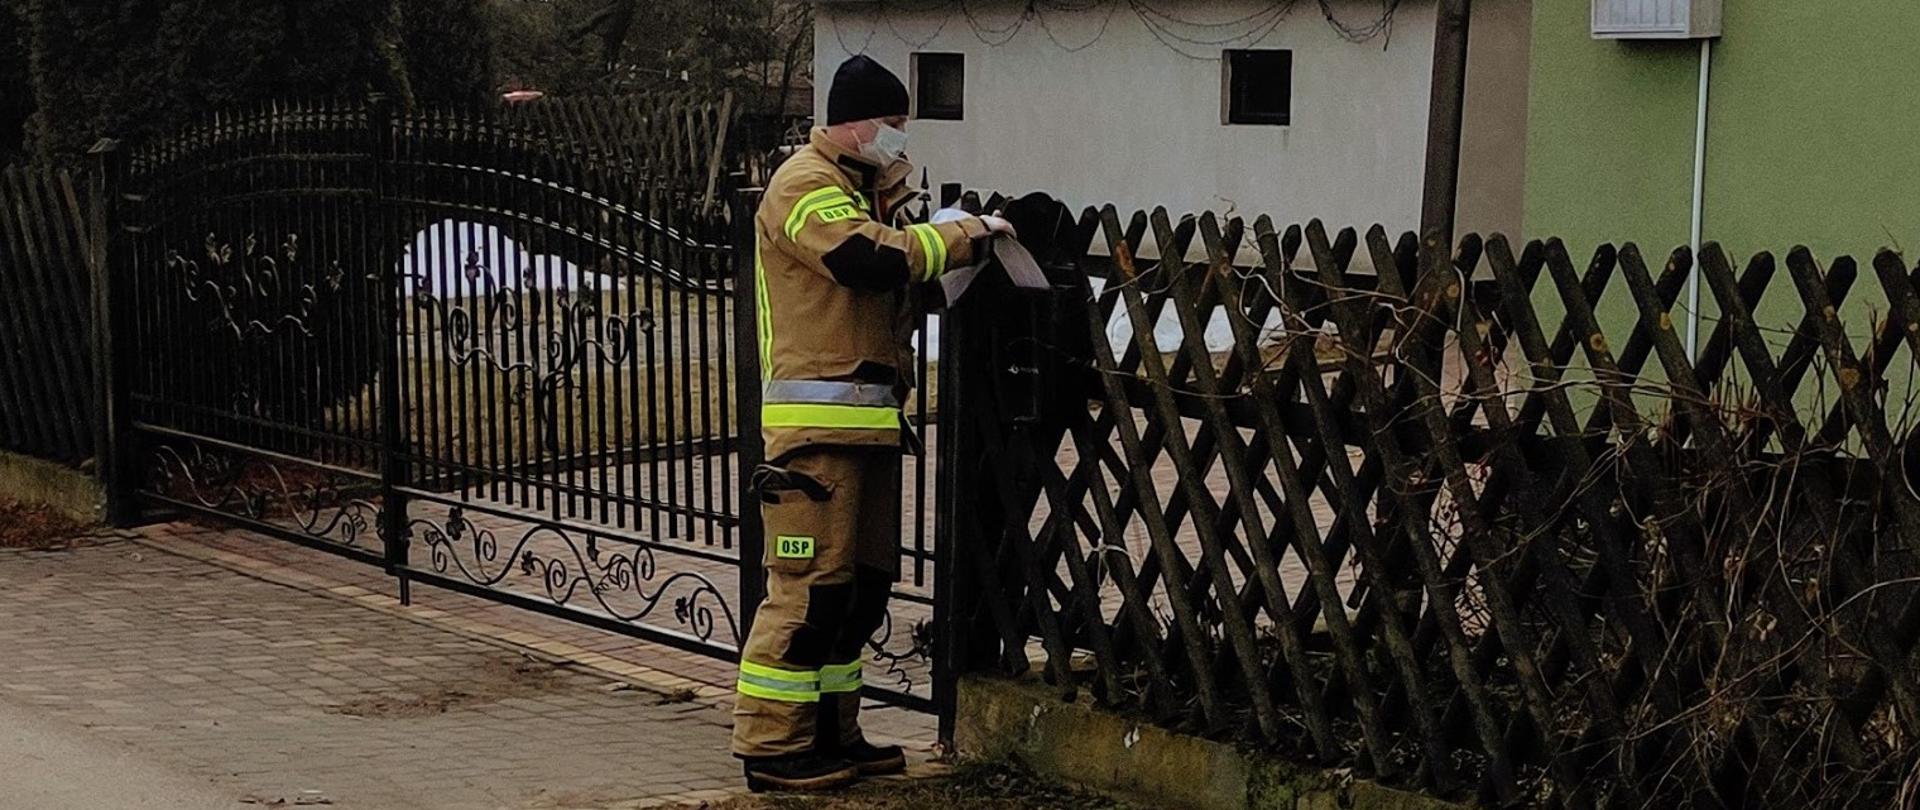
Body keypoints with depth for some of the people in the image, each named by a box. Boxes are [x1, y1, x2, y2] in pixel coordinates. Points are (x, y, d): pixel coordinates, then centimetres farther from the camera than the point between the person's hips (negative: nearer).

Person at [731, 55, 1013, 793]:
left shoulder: (857, 188, 25)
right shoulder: (806, 184, -8)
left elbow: (892, 279, 16)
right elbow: (871, 260, -24)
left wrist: (891, 208, 0)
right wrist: (968, 232, -15)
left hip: (865, 420, 10)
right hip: (818, 419, -10)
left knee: (863, 582, 13)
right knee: (809, 583, -10)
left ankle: (830, 732, 21)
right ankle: (771, 746, -5)